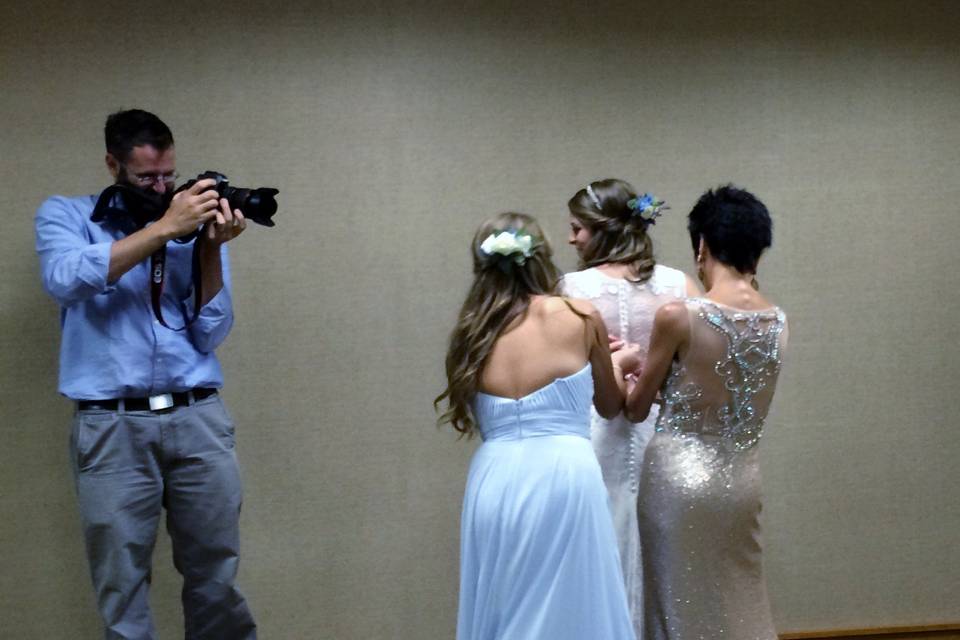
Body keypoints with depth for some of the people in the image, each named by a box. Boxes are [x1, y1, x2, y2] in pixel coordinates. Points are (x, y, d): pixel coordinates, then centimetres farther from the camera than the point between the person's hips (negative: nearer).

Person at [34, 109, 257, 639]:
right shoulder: (65, 215, 8)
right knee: (121, 583, 0)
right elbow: (65, 280, -16)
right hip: (112, 425, -2)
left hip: (199, 418, 2)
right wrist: (165, 227, -16)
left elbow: (209, 336, 4)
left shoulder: (195, 227, 12)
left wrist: (211, 249, -9)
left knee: (216, 575, 4)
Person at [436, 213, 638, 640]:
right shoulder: (580, 318, 2)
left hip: (495, 483, 3)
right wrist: (617, 364, 39)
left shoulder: (471, 334, 9)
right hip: (562, 479, -3)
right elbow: (610, 406, 15)